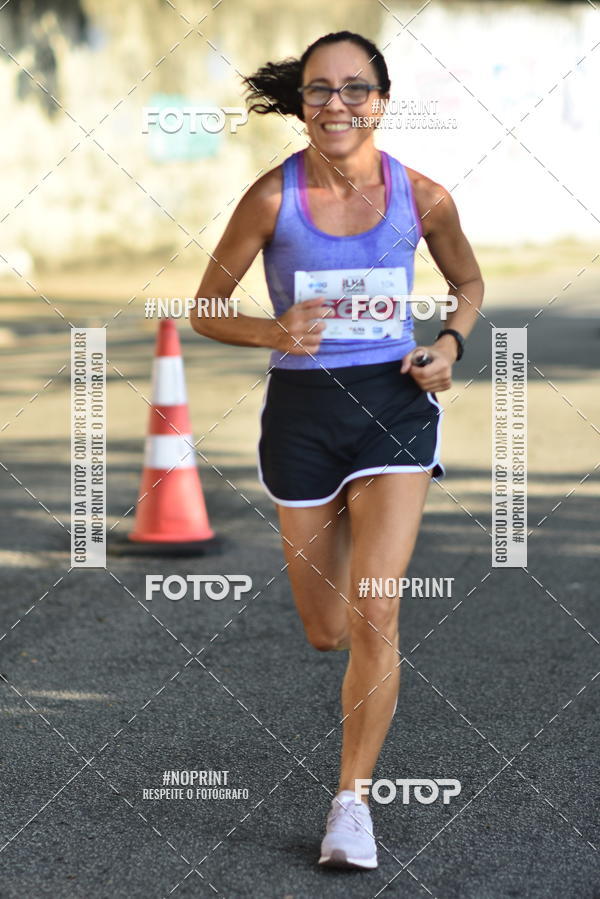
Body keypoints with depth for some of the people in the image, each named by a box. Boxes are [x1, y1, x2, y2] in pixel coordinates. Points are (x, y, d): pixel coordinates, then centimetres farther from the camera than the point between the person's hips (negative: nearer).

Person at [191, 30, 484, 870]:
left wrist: (450, 344, -6)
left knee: (373, 616, -14)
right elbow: (206, 310, -1)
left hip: (395, 400, 0)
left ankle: (353, 799, 1)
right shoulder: (273, 196, -8)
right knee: (326, 632, 9)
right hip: (302, 406, 1)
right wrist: (273, 332, -20)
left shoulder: (422, 195, -5)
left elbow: (469, 282, 14)